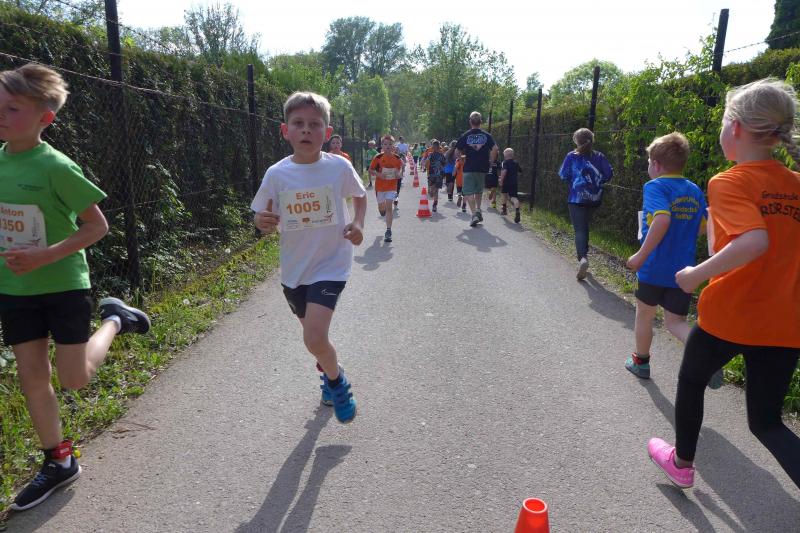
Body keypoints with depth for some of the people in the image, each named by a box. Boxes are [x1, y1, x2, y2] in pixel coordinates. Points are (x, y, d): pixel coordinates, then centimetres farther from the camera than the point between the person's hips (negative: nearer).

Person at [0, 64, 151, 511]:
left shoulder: (55, 166, -17)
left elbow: (98, 226, -14)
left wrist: (45, 256, -23)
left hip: (64, 285, -5)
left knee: (75, 378, 0)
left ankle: (114, 319, 26)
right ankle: (59, 462, 26)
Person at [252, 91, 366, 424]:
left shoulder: (339, 167, -10)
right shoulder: (276, 174, -7)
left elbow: (360, 196, 9)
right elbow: (266, 220, 3)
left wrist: (358, 224, -9)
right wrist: (263, 222, -20)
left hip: (330, 264, -3)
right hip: (294, 268, 4)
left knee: (315, 340, -18)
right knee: (314, 334, 20)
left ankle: (335, 380, 15)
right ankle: (332, 376, 51)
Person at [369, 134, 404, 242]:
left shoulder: (397, 158, -3)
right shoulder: (378, 157, -8)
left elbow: (400, 168, 11)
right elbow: (371, 170, -1)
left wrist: (399, 174, -12)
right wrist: (378, 175, -20)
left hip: (392, 186, -1)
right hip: (380, 186, 1)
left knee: (389, 207, -12)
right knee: (381, 208, 16)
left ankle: (388, 231, -8)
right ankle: (383, 211, 56)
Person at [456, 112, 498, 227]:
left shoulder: (465, 136, -2)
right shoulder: (487, 135, 2)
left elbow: (457, 152, -3)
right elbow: (495, 149, -10)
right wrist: (491, 161, 3)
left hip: (469, 168, -2)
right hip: (482, 168, 3)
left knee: (469, 192, -1)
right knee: (479, 190, 22)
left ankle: (474, 214, -14)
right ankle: (478, 210, 21)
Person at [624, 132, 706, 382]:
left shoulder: (655, 186, -12)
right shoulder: (694, 190, 7)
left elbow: (662, 219, -29)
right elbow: (703, 226, 12)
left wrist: (640, 256, -25)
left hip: (654, 267, -5)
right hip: (683, 270, 5)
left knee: (644, 315, 17)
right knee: (675, 321, 14)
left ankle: (641, 362, 33)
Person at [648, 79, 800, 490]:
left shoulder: (727, 183, -14)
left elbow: (753, 241, -30)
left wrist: (696, 274, -21)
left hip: (726, 317, -5)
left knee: (691, 380, 24)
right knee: (766, 422, 16)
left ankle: (681, 462, 44)